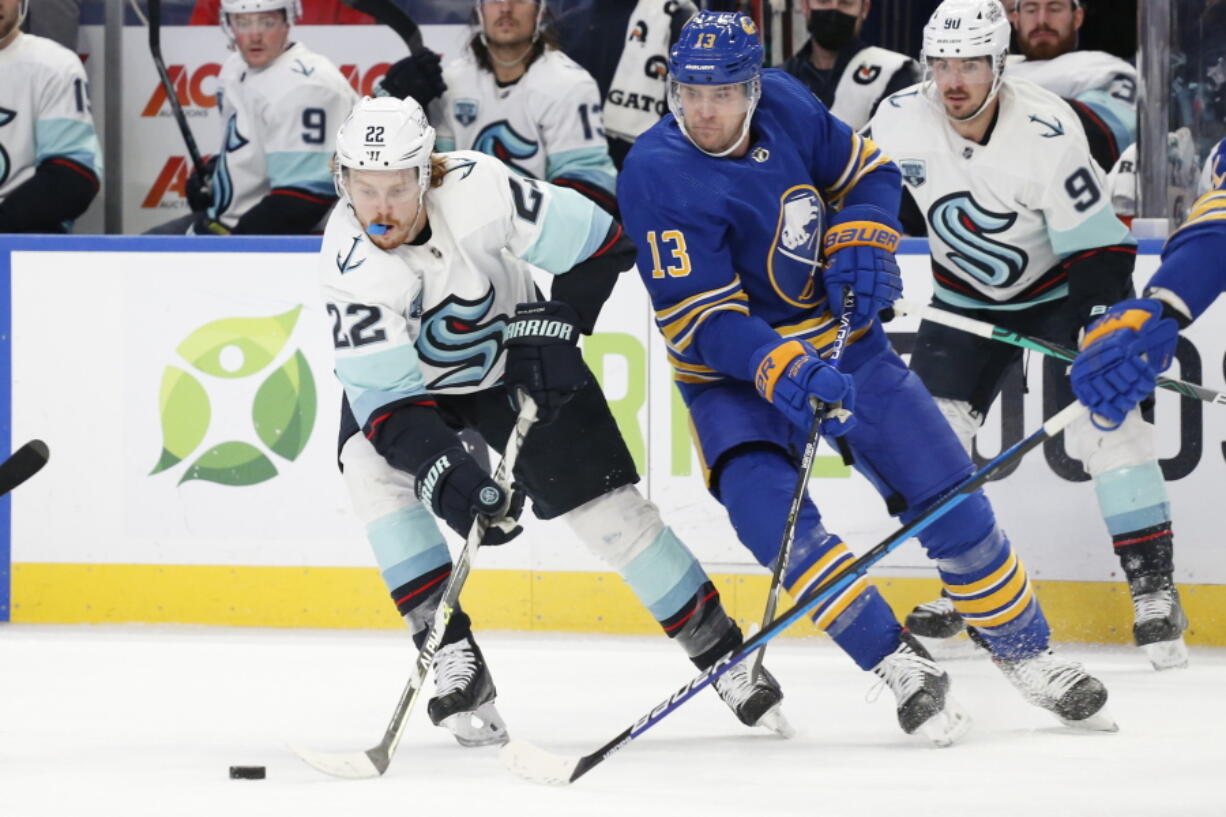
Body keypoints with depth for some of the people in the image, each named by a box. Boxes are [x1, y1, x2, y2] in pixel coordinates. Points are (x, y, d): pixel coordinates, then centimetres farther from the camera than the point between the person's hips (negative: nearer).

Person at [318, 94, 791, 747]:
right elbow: (385, 397, -32)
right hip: (412, 376, 0)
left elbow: (602, 245, -18)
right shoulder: (350, 261, -30)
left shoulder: (479, 190, -32)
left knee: (606, 506, -4)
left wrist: (557, 325, -23)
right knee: (373, 466, -26)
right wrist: (442, 474, -45)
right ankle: (452, 656, -20)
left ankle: (722, 653, 11)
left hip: (515, 354, 0)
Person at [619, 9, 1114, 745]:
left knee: (945, 491, 0)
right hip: (733, 371, -4)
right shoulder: (657, 174, -23)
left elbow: (868, 171, 9)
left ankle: (1027, 654, 17)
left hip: (838, 336, 4)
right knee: (766, 505, -27)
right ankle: (902, 667, -19)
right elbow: (699, 318, -26)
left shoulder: (786, 106, -9)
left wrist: (863, 241, -10)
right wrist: (782, 373, -40)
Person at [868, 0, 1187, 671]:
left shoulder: (1046, 133, -30)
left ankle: (1153, 590, -13)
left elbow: (1100, 249, -26)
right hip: (966, 299, 4)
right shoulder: (901, 121, -19)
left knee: (1107, 423, -18)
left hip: (1060, 286, -4)